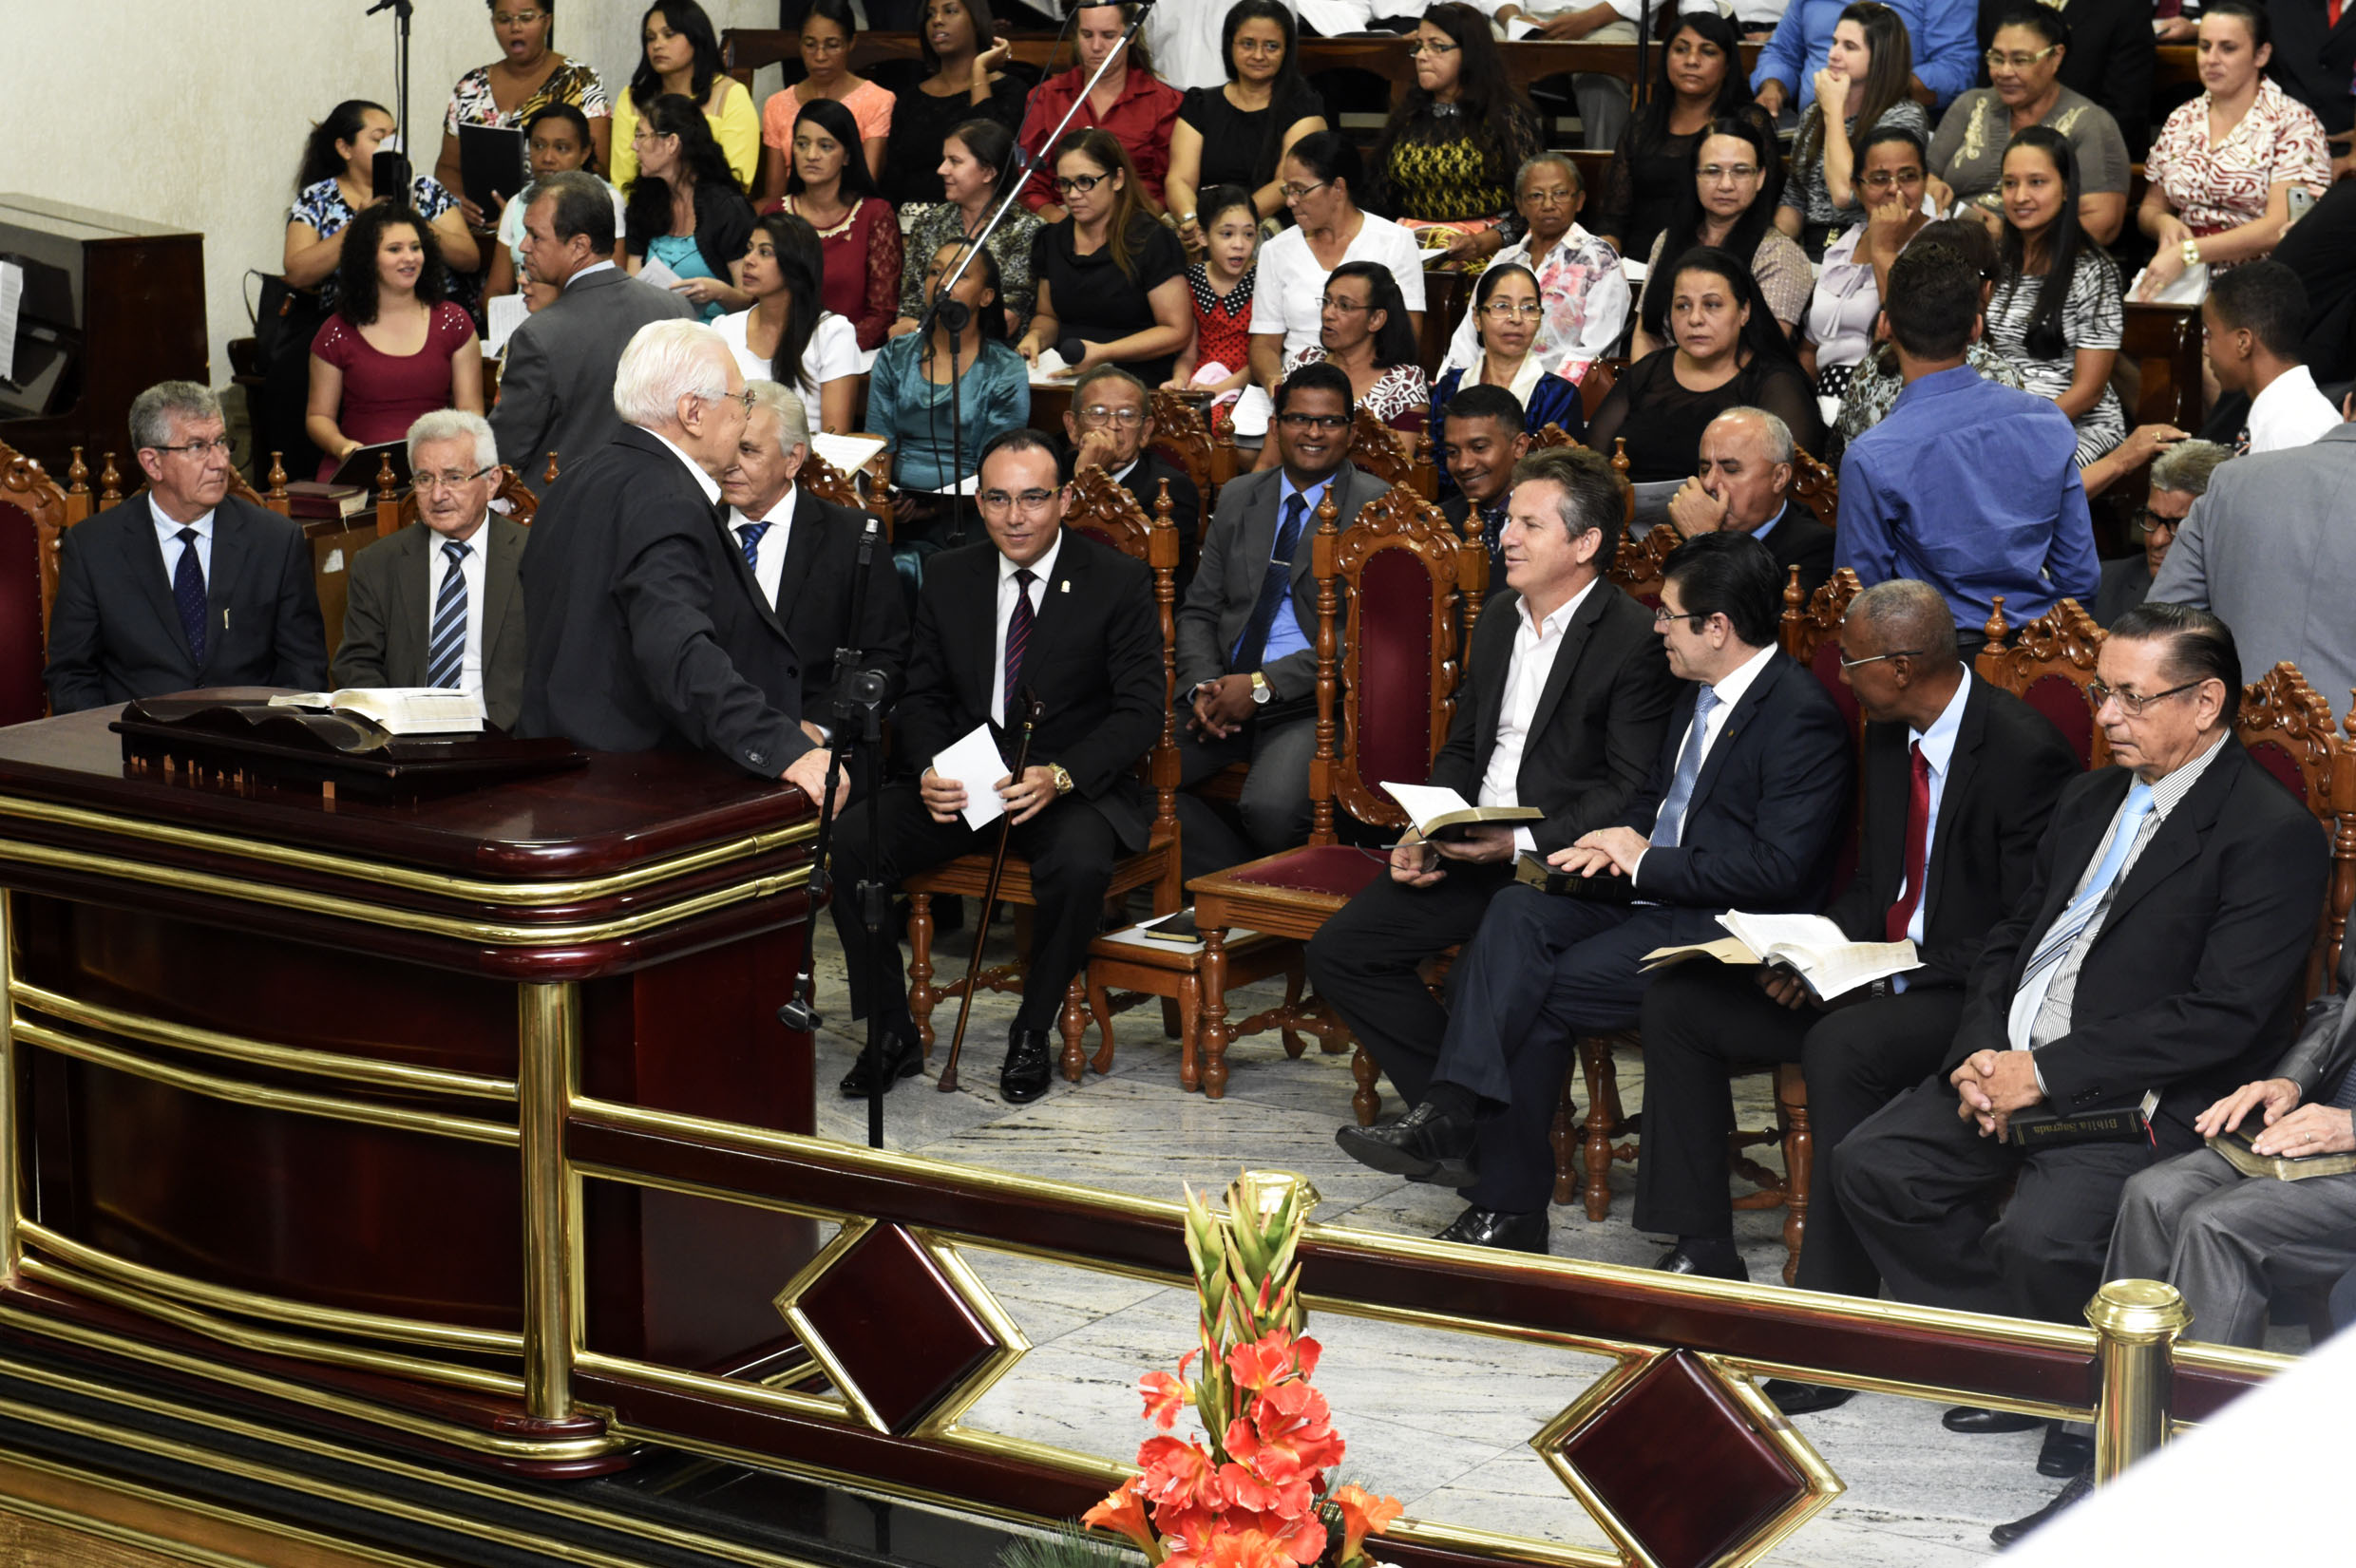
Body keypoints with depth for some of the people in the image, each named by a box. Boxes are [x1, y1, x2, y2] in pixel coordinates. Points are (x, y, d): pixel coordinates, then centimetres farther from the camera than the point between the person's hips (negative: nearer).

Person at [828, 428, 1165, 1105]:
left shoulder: (1119, 582, -5)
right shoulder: (948, 578, 7)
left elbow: (1140, 711, -9)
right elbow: (922, 696, 10)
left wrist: (1058, 775, -26)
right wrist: (930, 770, -13)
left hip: (1073, 787, -3)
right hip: (963, 785, 4)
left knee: (1080, 864, -37)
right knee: (847, 838, -20)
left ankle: (1032, 1036, -13)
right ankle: (893, 1033, -6)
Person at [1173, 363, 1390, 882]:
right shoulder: (1239, 497, 17)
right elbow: (1199, 611, 17)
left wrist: (1264, 685, -15)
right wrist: (1203, 686, -5)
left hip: (1316, 702, -5)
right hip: (1223, 688, 5)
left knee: (1270, 805, -33)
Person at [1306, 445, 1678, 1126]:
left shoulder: (1635, 640, -12)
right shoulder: (1499, 616, 14)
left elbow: (1631, 791, -14)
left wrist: (1522, 842, -23)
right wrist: (1423, 832, 3)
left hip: (1560, 861, -8)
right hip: (1473, 852, 8)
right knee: (1337, 949, -3)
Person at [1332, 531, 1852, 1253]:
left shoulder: (1800, 715, -14)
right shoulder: (1697, 693, 15)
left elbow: (1778, 870, -20)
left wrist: (1645, 861, -17)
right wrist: (1624, 840, 1)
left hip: (1724, 925, -8)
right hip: (1649, 896, 8)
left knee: (1542, 995, -22)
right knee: (1518, 910, -19)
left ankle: (1509, 1209, -17)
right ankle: (1449, 1114, -32)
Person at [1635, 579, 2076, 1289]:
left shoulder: (2025, 752, -19)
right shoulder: (1890, 735, 8)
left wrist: (1896, 979, -24)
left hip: (1967, 992, -9)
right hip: (1886, 972, 9)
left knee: (1841, 1044, -38)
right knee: (1676, 999, 0)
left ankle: (1834, 1296, -29)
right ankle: (1704, 1252, 3)